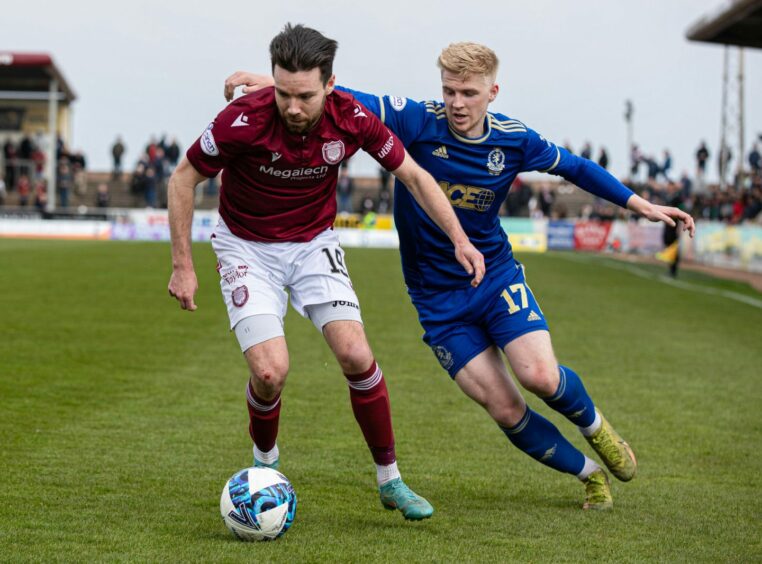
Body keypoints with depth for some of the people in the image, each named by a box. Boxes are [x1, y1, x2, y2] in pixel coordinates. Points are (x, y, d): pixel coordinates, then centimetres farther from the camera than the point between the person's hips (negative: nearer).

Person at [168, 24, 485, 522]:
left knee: (356, 355, -15)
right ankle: (265, 462, 15)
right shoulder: (244, 120, -27)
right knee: (271, 370, -18)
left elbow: (413, 175, -3)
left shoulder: (352, 119, -19)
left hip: (314, 245, 2)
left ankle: (390, 479, 3)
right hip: (248, 249, -2)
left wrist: (459, 238, -10)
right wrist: (182, 265, -12)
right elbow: (183, 180, -11)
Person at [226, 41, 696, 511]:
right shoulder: (417, 122, -15)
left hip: (497, 276, 1)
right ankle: (591, 475, 17)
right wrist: (278, 83, -38)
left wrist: (640, 205, 9)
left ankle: (595, 426, 13)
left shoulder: (513, 139, -7)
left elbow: (575, 167, 9)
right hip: (438, 299, -1)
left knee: (540, 375, -21)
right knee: (505, 410, -5)